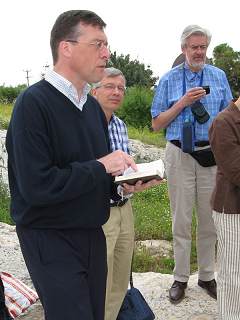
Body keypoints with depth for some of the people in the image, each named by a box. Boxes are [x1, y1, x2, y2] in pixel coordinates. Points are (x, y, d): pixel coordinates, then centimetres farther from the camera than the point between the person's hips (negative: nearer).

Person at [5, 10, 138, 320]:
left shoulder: (92, 105, 8)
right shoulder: (33, 103, -17)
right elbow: (36, 186, -26)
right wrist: (100, 167, -17)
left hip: (92, 234, 8)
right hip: (50, 239, -7)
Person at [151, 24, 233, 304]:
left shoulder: (219, 77, 8)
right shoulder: (169, 80, 3)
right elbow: (156, 124, 2)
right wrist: (183, 103, -11)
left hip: (212, 155, 2)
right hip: (180, 155, -1)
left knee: (209, 220, 9)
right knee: (181, 220, 5)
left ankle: (207, 276, 24)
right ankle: (180, 278, 18)